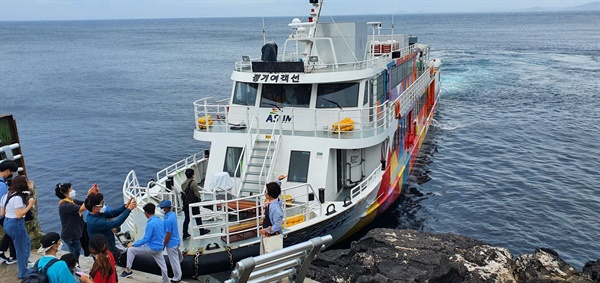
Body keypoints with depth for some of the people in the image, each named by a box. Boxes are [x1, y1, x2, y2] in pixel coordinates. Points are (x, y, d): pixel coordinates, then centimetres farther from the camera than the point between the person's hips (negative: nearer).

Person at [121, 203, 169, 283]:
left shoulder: (150, 223, -22)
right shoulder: (160, 220, 5)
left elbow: (146, 239, -21)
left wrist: (133, 244, -11)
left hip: (152, 248, -8)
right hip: (159, 247, 8)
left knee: (131, 249, 5)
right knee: (162, 265, 17)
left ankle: (128, 270, 12)